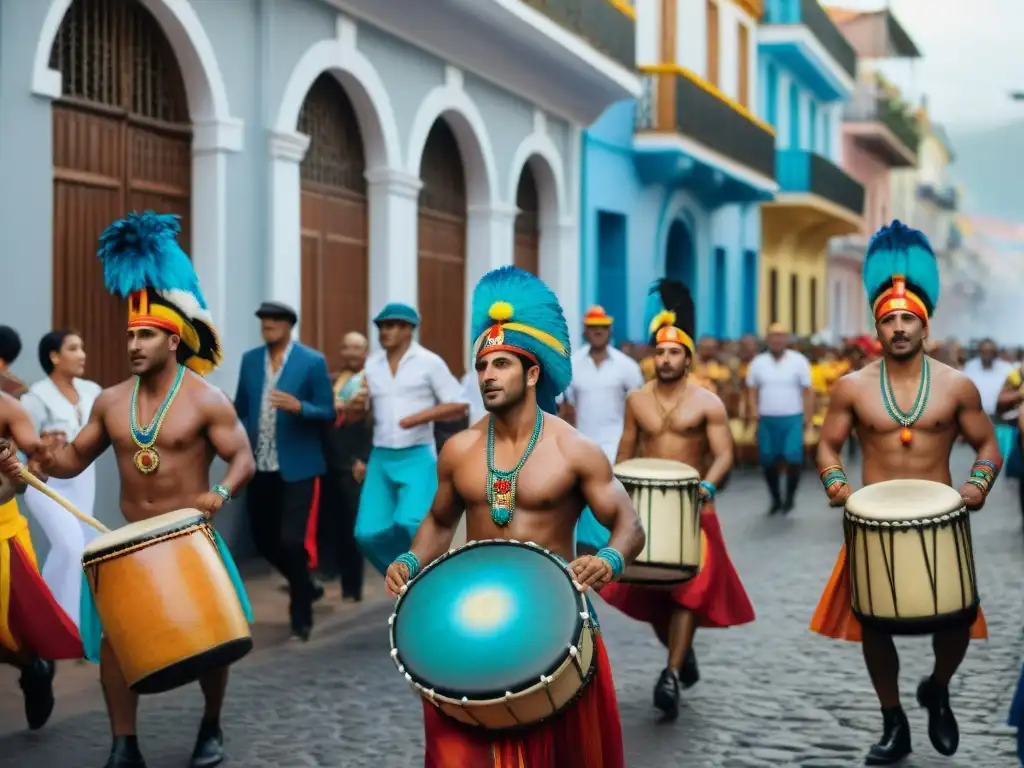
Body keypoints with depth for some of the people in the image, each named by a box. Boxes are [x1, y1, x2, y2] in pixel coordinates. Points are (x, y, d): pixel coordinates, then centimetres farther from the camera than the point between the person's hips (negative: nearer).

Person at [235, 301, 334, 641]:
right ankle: (306, 586, 38)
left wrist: (298, 407, -25)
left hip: (298, 467, -5)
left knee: (292, 541, -10)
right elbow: (241, 407, 16)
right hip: (260, 467, 5)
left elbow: (328, 414, -8)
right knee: (263, 539, 13)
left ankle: (300, 616, 8)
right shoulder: (250, 359, 7)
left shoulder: (313, 362, -7)